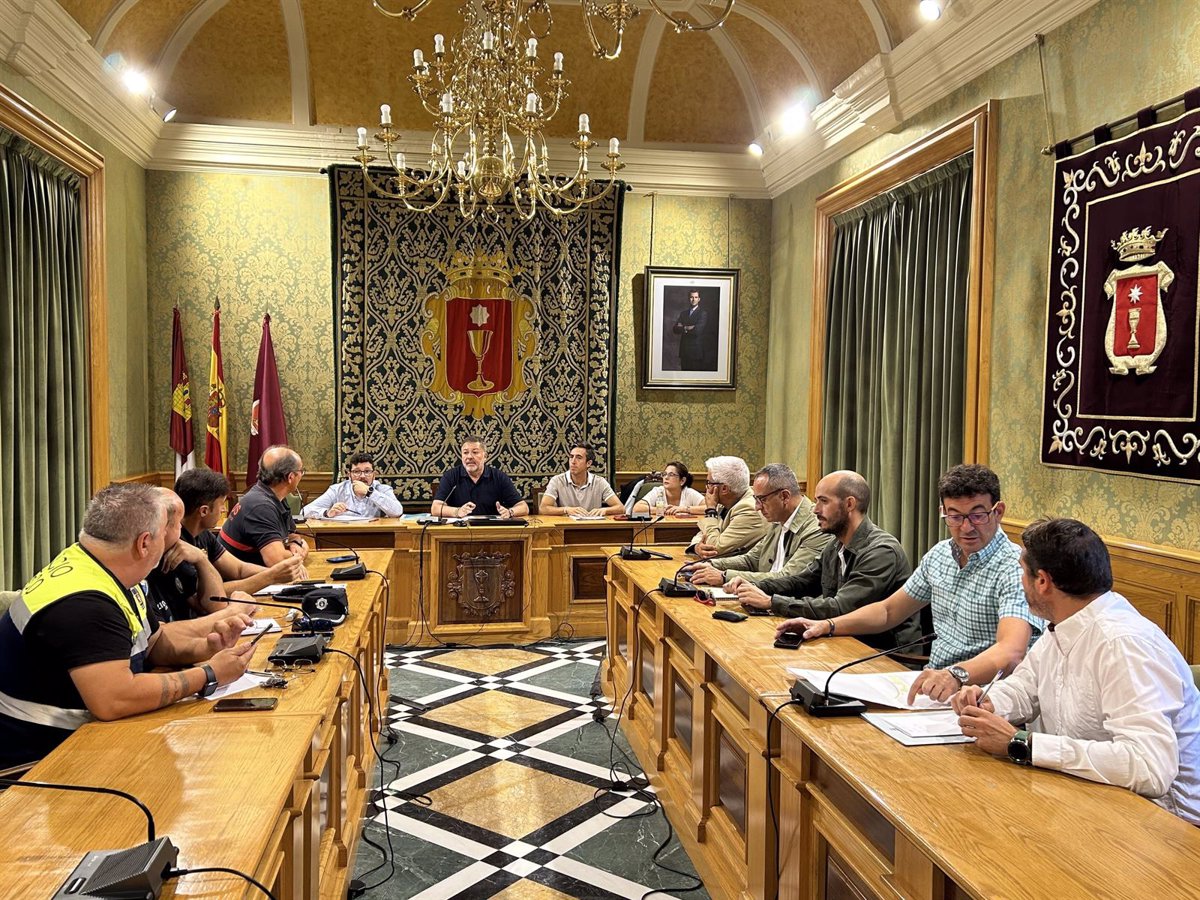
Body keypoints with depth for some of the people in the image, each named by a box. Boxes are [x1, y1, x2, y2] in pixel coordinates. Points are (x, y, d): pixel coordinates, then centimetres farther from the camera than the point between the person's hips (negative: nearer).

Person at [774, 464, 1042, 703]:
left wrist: (957, 674, -50)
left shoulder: (1016, 569, -15)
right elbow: (889, 611, 20)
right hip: (931, 686, 7)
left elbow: (1011, 652, -31)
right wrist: (827, 625, 8)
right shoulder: (939, 555, 10)